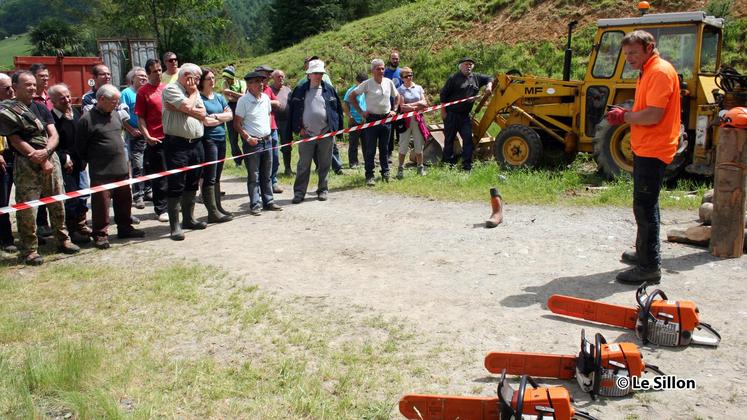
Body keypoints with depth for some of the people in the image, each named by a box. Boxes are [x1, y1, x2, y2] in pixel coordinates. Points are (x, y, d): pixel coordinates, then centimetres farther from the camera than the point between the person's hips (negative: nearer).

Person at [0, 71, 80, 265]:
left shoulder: (41, 108, 14)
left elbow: (54, 135, 5)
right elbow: (17, 142, -9)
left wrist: (45, 152, -15)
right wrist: (42, 161, -12)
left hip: (50, 159, 5)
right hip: (26, 165, -5)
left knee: (57, 203, 11)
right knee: (27, 209, -4)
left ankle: (62, 239, 25)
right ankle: (29, 249, 6)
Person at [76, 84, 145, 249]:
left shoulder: (116, 114, 10)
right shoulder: (87, 119, -12)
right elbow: (80, 148, -7)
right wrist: (93, 161, 1)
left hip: (122, 169, 7)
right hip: (101, 172, -7)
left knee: (124, 200, 15)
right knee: (101, 203, -1)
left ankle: (125, 228, 29)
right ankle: (100, 235, 10)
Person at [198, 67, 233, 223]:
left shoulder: (219, 97, 15)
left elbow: (230, 115, 6)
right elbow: (205, 121, -16)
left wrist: (215, 117, -9)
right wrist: (222, 118, -1)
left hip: (221, 139, 7)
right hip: (207, 140, -7)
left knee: (217, 176, 14)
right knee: (209, 177, -5)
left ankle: (218, 207, 22)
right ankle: (213, 212, -2)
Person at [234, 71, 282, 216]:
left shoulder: (265, 98, 7)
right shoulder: (243, 101, -10)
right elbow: (237, 124, -9)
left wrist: (268, 132, 11)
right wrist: (248, 138, -16)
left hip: (267, 140, 6)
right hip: (252, 143, -6)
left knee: (266, 175, 13)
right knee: (253, 176, 1)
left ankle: (268, 201, 22)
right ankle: (255, 205, 6)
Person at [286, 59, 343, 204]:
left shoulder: (329, 89, 5)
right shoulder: (300, 90, 2)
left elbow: (338, 109, 9)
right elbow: (292, 111, 6)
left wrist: (336, 128, 4)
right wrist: (299, 128, -1)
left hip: (326, 134, 1)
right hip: (306, 134, -1)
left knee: (324, 164, 9)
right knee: (303, 165, 1)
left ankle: (322, 190, 21)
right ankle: (299, 192, 8)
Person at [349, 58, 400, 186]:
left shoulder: (389, 82, 4)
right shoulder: (367, 84, -7)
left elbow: (397, 97, 21)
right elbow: (352, 96, -2)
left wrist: (393, 110, 10)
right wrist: (360, 112, -4)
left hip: (386, 118, 4)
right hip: (372, 119, -3)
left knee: (385, 148, 12)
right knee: (370, 149, 1)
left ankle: (385, 173, 22)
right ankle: (369, 176, 7)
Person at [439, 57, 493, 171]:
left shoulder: (476, 77, 12)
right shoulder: (453, 78, -4)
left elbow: (489, 78, 24)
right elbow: (443, 94, -5)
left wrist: (489, 86, 1)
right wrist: (443, 111, -10)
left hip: (465, 115, 5)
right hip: (451, 114, -5)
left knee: (468, 138, -1)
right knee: (449, 139, 2)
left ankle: (467, 165, 3)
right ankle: (449, 164, 10)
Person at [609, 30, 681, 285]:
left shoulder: (660, 71, -15)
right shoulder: (647, 72, 18)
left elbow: (653, 115, -25)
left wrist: (624, 117, -11)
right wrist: (626, 115, 3)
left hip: (653, 151, -11)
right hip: (644, 148, 11)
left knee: (644, 207, -9)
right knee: (645, 205, 20)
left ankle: (650, 267, -4)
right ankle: (645, 253, 33)